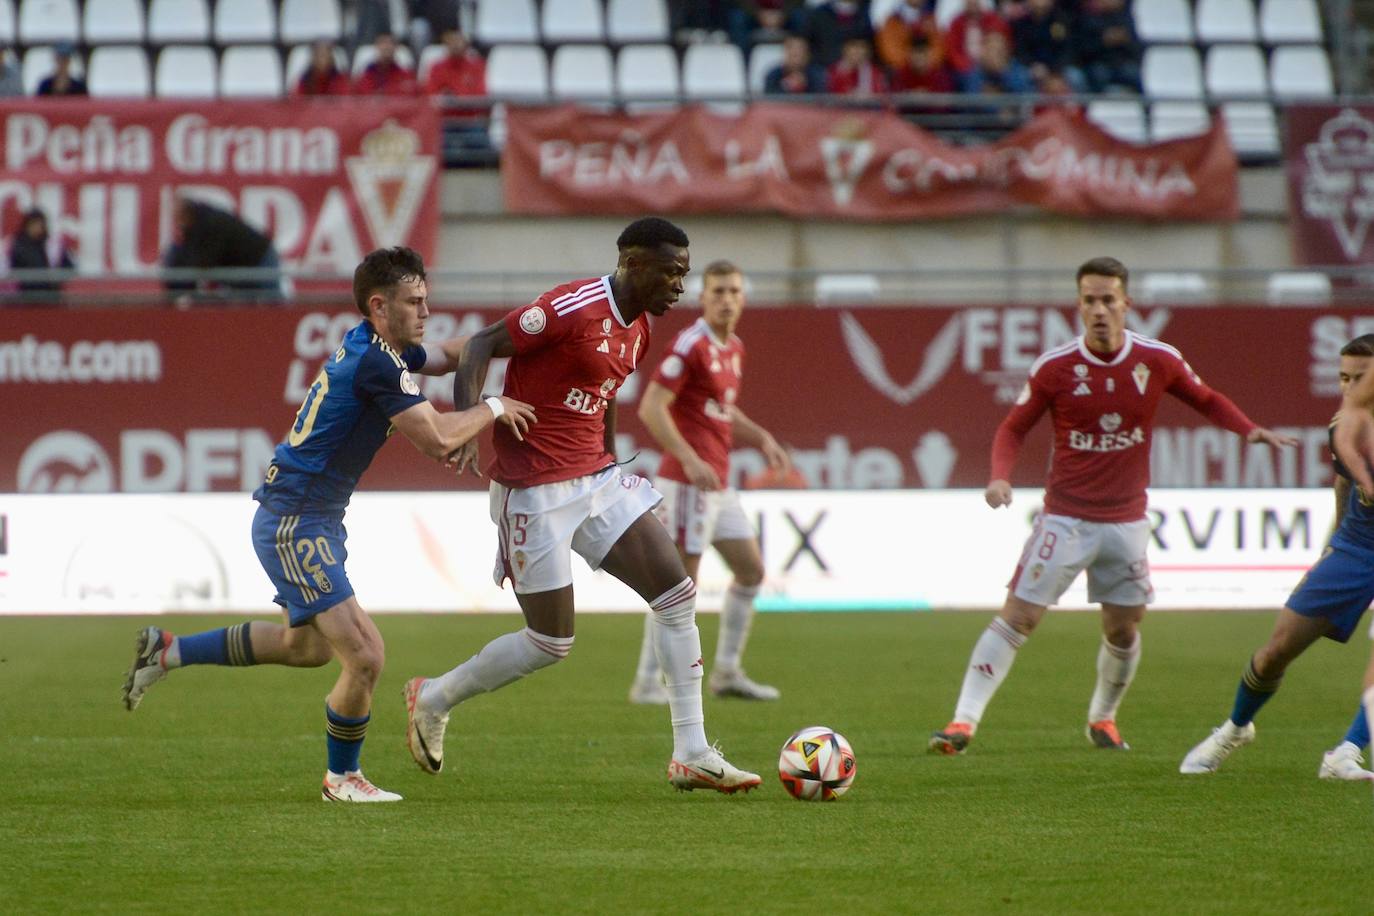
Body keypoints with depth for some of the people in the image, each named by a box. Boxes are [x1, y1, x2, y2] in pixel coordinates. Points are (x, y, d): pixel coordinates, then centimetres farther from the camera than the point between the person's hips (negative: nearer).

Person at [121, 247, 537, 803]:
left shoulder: (369, 346, 9)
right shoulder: (377, 363, -21)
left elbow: (446, 356, 29)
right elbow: (436, 439, -23)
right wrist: (492, 409, -8)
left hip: (308, 522, 11)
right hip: (295, 523, -11)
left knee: (306, 645, 29)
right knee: (364, 656, -12)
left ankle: (167, 651, 35)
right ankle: (342, 778, 8)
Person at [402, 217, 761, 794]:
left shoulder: (636, 331, 10)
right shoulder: (573, 308, -18)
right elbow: (482, 346, -17)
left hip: (596, 480, 9)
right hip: (535, 493, -9)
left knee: (678, 595, 0)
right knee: (551, 643, -3)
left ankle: (692, 755, 5)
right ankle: (433, 699, 21)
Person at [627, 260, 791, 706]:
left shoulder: (734, 349, 14)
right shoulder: (691, 344, -14)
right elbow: (651, 407, -20)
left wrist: (761, 439, 13)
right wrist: (690, 460, -27)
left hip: (718, 484, 9)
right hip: (686, 481, -9)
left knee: (751, 570, 13)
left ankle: (727, 672, 21)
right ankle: (648, 682, -1)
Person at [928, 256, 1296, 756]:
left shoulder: (1157, 360, -4)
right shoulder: (1054, 366, -8)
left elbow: (1205, 399, 12)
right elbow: (1013, 428, 1)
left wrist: (1249, 429, -6)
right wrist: (1000, 475, -18)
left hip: (1127, 521, 2)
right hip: (1065, 518, -2)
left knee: (1123, 630, 9)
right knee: (1017, 616, -10)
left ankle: (1103, 718, 34)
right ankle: (964, 721, -10)